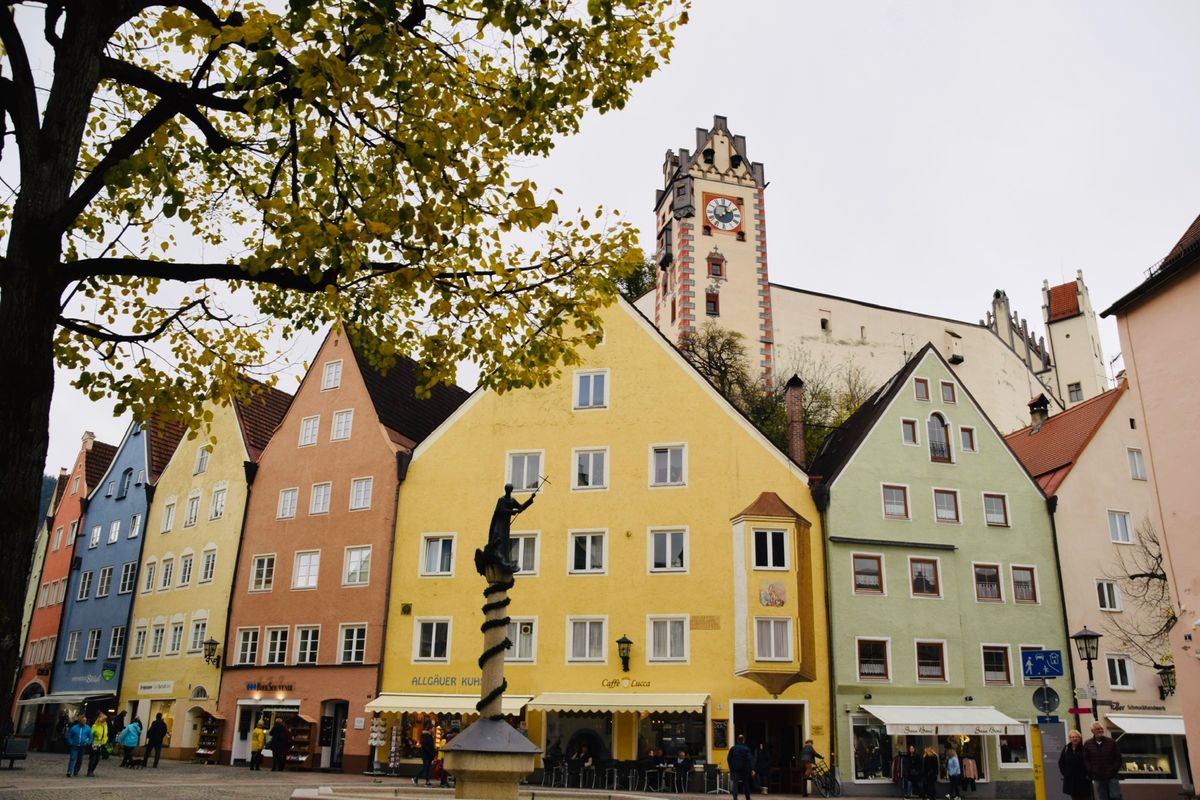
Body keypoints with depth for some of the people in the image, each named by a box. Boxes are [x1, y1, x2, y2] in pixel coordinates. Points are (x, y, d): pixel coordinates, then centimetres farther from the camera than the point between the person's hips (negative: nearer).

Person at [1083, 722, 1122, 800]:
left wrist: (1114, 770, -4)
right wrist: (1091, 772, -7)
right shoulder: (1087, 744, 2)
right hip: (1098, 778, 1)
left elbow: (1118, 758, 4)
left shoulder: (1111, 742, 1)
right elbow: (1085, 760, 3)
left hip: (1112, 777, 0)